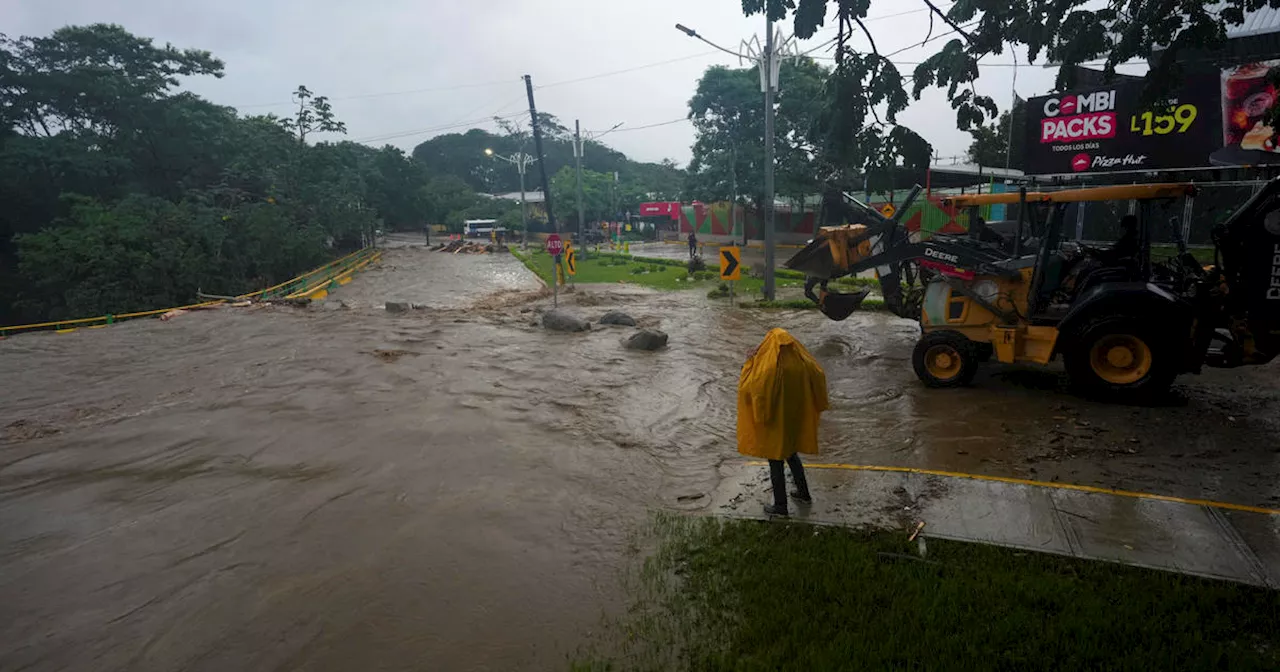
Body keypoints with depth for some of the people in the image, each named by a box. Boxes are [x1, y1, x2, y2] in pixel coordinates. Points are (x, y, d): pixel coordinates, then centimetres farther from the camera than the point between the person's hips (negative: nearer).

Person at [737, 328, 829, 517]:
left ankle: (780, 506, 23)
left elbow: (747, 387, -20)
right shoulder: (802, 365, -11)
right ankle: (803, 493, 42)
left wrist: (750, 363, -9)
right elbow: (819, 375, 9)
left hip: (774, 424, -6)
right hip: (796, 422, 6)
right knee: (791, 454, 29)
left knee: (776, 464, 10)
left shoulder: (767, 370, -28)